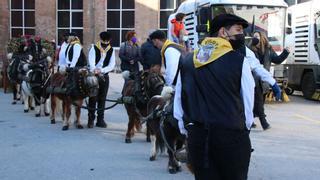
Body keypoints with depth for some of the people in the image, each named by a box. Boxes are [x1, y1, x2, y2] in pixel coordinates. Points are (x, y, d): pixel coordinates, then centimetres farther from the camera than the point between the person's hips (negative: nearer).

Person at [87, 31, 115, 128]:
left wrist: (101, 70, -21)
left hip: (104, 76, 3)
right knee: (93, 98, -2)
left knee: (102, 99, 7)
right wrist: (94, 70, -40)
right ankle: (90, 119, 7)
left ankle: (100, 119, 14)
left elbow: (112, 65, -5)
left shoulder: (111, 50, 3)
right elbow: (91, 62, -19)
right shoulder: (94, 48, -6)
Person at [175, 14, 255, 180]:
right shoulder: (239, 60, -6)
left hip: (197, 136, 4)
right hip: (231, 135, -4)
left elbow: (178, 104, 7)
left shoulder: (187, 61, 7)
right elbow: (248, 104, -2)